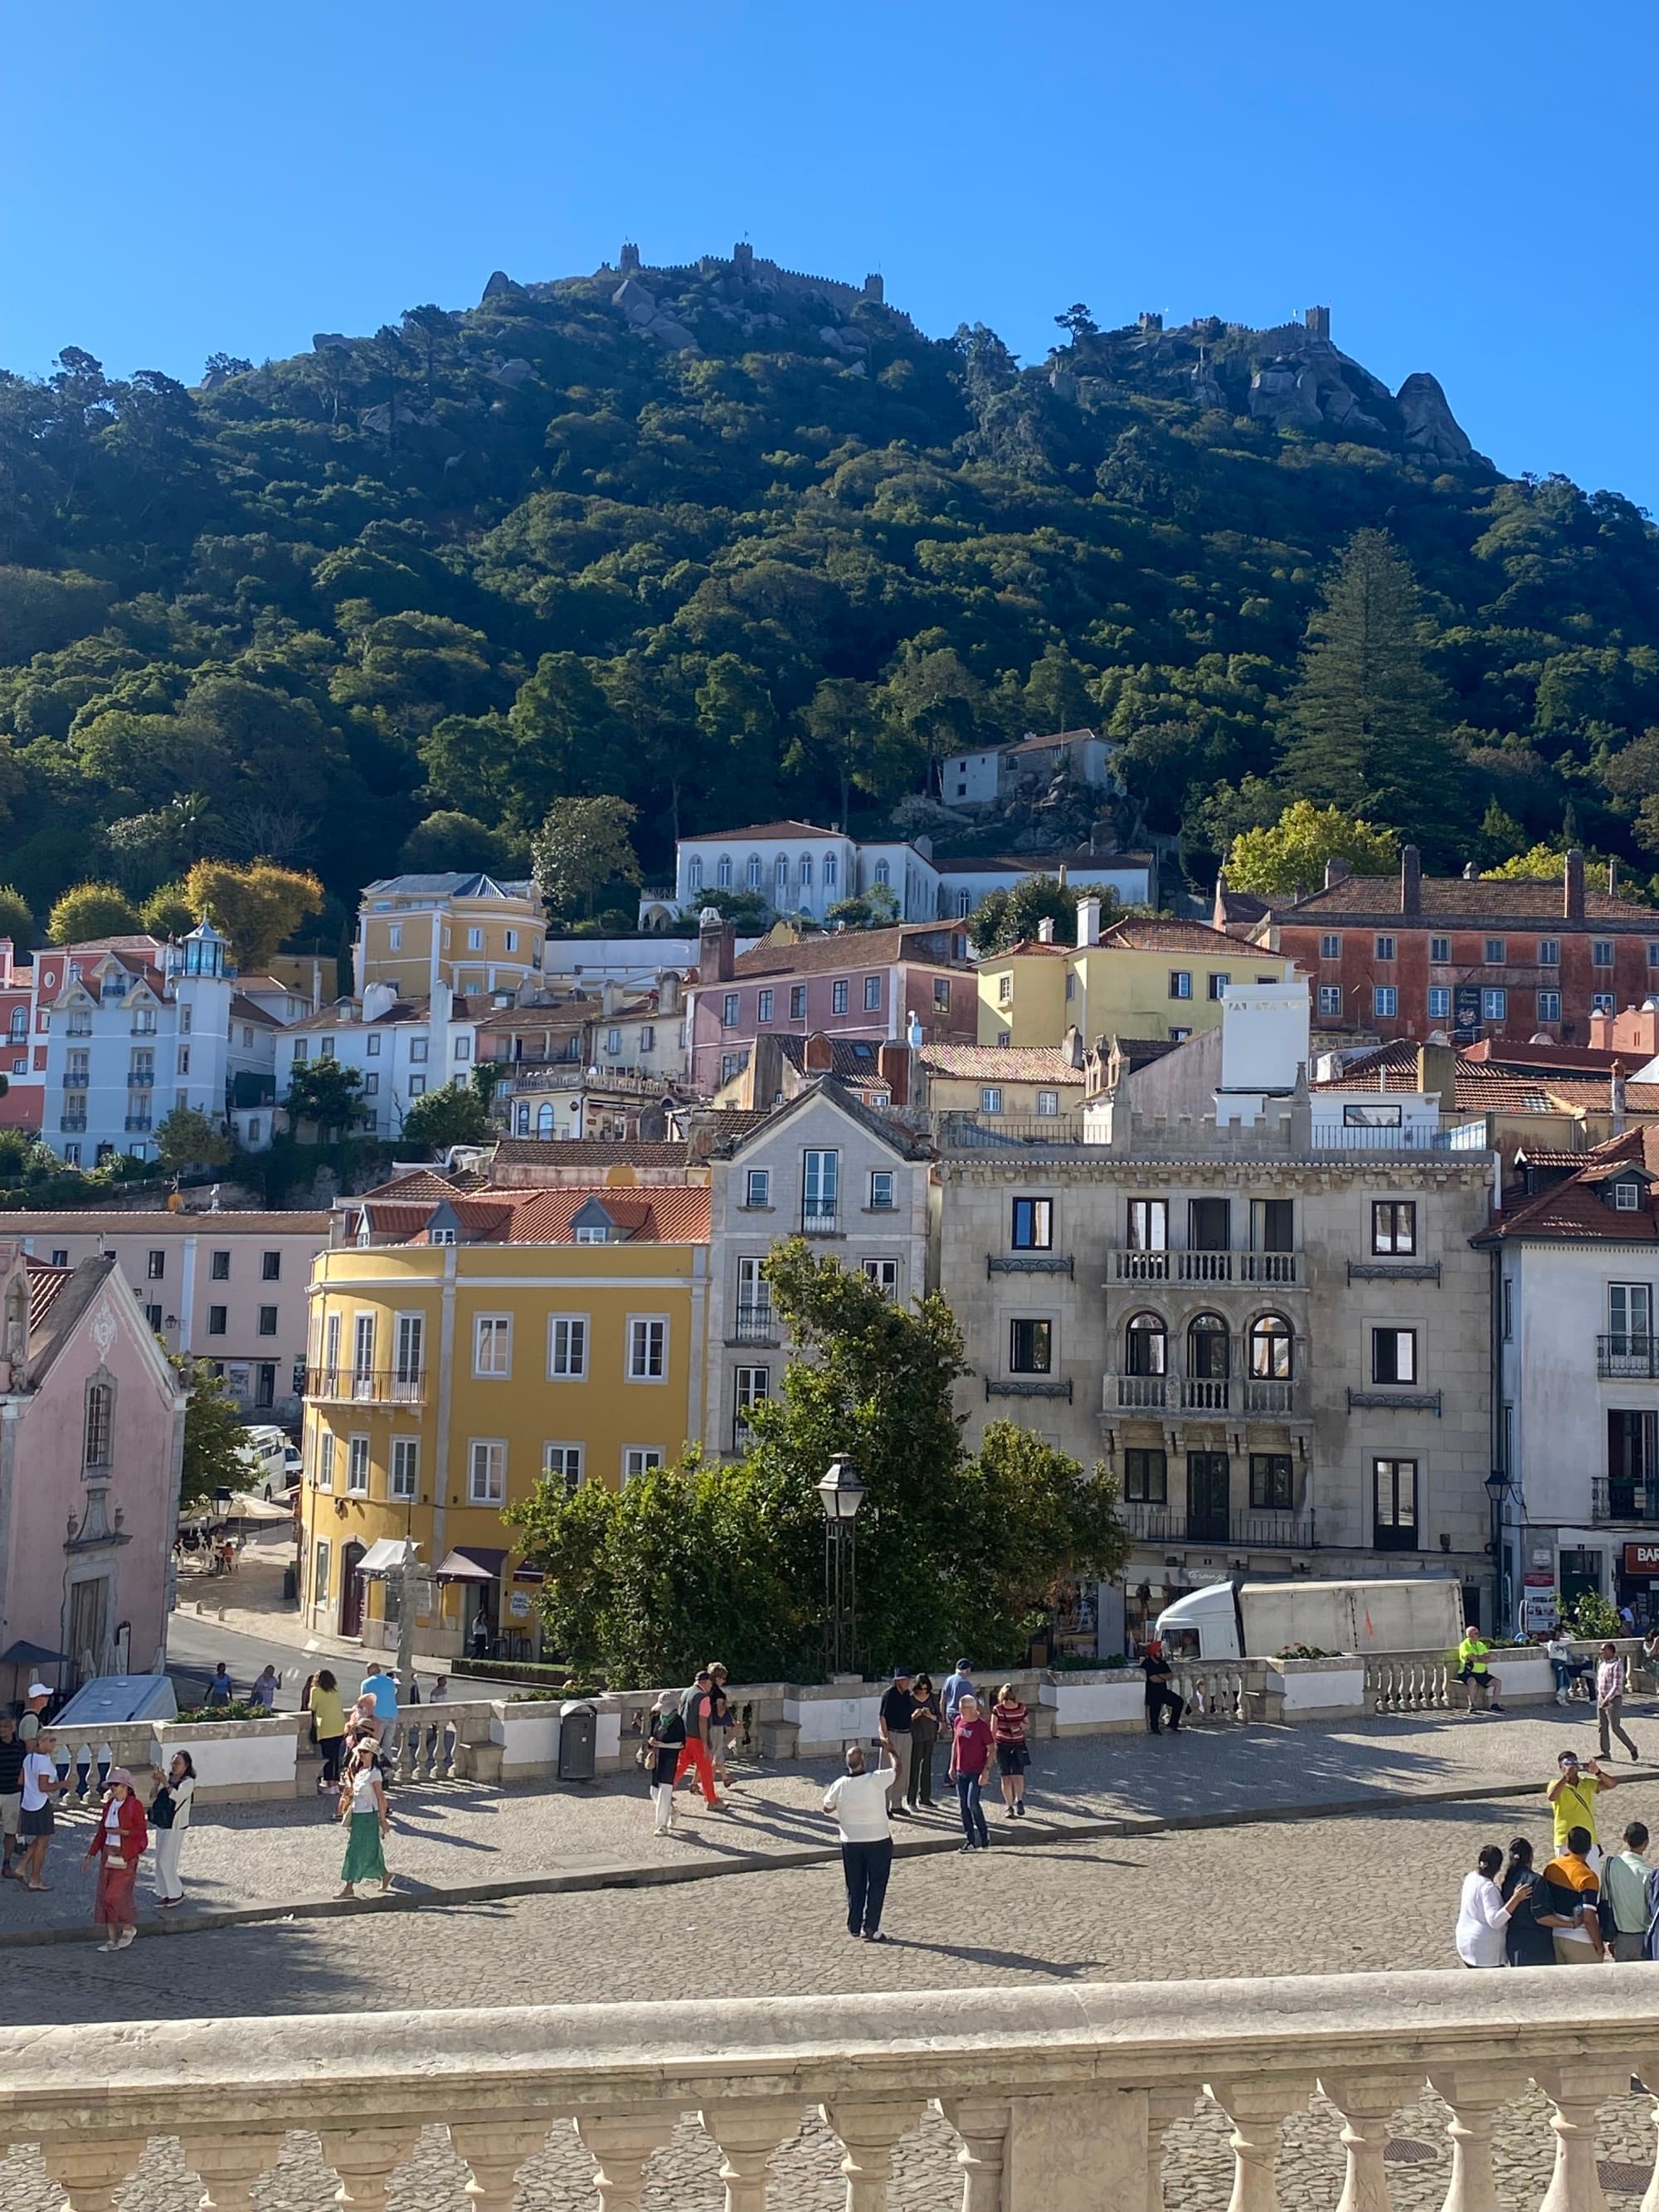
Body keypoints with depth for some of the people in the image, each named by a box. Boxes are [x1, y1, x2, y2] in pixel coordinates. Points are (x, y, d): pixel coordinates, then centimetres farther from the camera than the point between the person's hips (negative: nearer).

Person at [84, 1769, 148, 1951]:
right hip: (108, 1854, 7)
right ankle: (112, 1939, 15)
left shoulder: (134, 1806, -10)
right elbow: (101, 1831, 15)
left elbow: (141, 1831, -10)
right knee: (105, 1895, 6)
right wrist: (92, 1853, 13)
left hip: (125, 1856, -7)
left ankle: (129, 1928, 14)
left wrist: (122, 1832, -24)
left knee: (116, 1894, -10)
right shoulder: (108, 1805, 9)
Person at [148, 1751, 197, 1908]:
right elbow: (154, 1797, 2)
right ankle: (165, 1894, 22)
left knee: (166, 1861, -4)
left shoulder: (188, 1782, -11)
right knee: (160, 1861, 11)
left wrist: (164, 1782, -37)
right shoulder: (168, 1778, 6)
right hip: (161, 1823, 7)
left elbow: (177, 1796, -29)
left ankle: (176, 1892, 11)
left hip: (175, 1826, -7)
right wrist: (157, 1782, -13)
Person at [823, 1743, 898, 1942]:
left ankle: (854, 1926, 22)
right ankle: (870, 1927, 4)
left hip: (850, 1844, 3)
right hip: (878, 1842, -3)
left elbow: (827, 1807, 7)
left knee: (854, 1886, 16)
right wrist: (889, 1751, 15)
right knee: (877, 1885, 8)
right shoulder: (876, 1780, -19)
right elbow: (896, 1769, -1)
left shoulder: (839, 1785, -10)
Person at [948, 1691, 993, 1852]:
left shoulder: (982, 1726, -13)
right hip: (960, 1772, 6)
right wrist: (952, 1766, 13)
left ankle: (984, 1837, 4)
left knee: (972, 1804, -14)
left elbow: (991, 1750, -11)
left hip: (976, 1772, -6)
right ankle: (971, 1840, 15)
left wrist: (985, 1772, -17)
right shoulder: (958, 1721, 4)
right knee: (963, 1806, 7)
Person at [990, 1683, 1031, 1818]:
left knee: (1018, 1776, -13)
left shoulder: (1022, 1709, -6)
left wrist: (1022, 1726, -14)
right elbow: (993, 1730, -4)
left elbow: (1028, 1724, 9)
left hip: (1018, 1746, 0)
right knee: (1006, 1778, 3)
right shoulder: (997, 1710, -9)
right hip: (1002, 1746, 0)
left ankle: (1019, 1801, 9)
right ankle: (1009, 1807, 18)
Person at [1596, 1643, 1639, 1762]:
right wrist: (1599, 1695, 17)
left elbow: (1617, 1685, -22)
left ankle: (1632, 1749, 13)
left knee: (1616, 1727, -4)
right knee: (1602, 1726, 8)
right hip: (1602, 1699, 8)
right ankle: (1605, 1752, 15)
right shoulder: (1601, 1664, 9)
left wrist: (1608, 1699, -25)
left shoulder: (1617, 1665, -17)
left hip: (1613, 1700, -8)